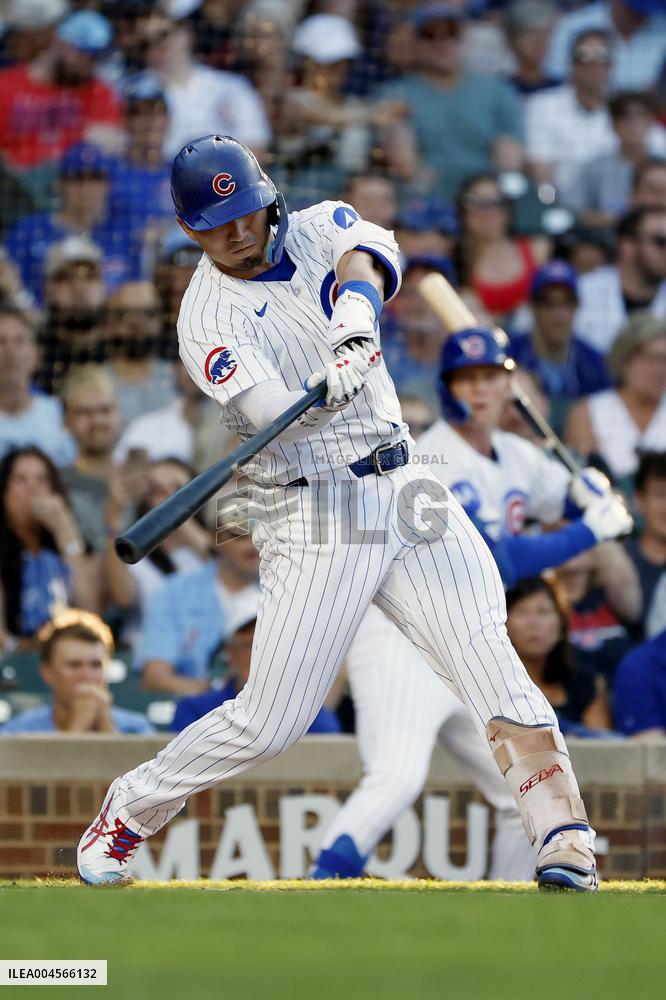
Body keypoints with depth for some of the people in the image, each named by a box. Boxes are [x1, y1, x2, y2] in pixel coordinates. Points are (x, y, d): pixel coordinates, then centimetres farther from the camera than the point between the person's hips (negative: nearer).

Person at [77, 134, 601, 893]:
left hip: (400, 489, 4)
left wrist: (355, 328, -39)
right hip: (313, 516, -4)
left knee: (484, 653, -14)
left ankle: (563, 836, -19)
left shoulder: (317, 229, 6)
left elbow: (368, 257, -18)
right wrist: (328, 394, -45)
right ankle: (127, 815, 16)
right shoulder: (207, 318, -8)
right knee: (268, 722, -6)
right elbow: (270, 417, -23)